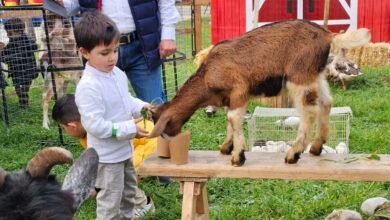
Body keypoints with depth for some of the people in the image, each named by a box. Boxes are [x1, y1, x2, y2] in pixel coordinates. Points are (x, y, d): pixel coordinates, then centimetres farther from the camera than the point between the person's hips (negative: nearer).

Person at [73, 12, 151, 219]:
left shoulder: (118, 74, 0)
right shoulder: (88, 87, -28)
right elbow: (95, 125, -30)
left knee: (128, 191, 26)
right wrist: (130, 129, -29)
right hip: (106, 155, -9)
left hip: (124, 148, 9)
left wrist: (142, 107, -4)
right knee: (110, 200, 4)